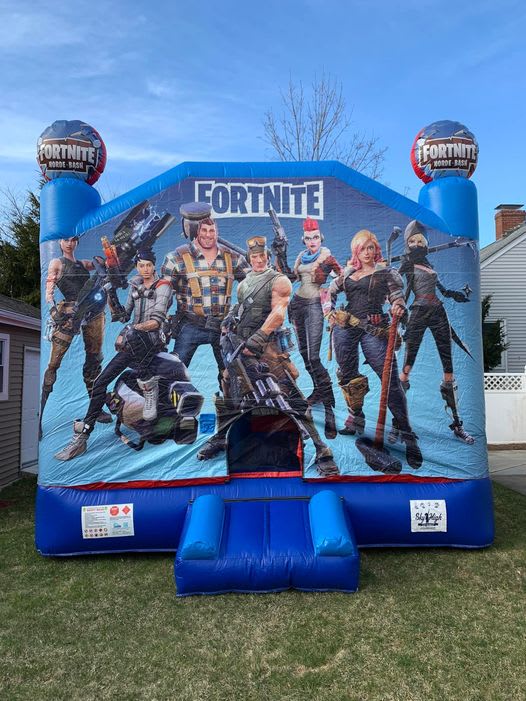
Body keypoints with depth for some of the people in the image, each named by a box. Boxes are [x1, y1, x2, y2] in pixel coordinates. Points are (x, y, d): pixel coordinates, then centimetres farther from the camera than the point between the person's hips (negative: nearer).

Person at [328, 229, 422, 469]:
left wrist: (399, 307, -24)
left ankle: (406, 433, -5)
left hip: (374, 329, -4)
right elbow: (331, 291, 24)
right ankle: (356, 419, 29)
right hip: (345, 326, 4)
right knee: (348, 375, 11)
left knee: (390, 378, -12)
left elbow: (397, 295, -1)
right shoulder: (348, 273, 16)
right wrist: (330, 311, 6)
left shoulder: (386, 272, 7)